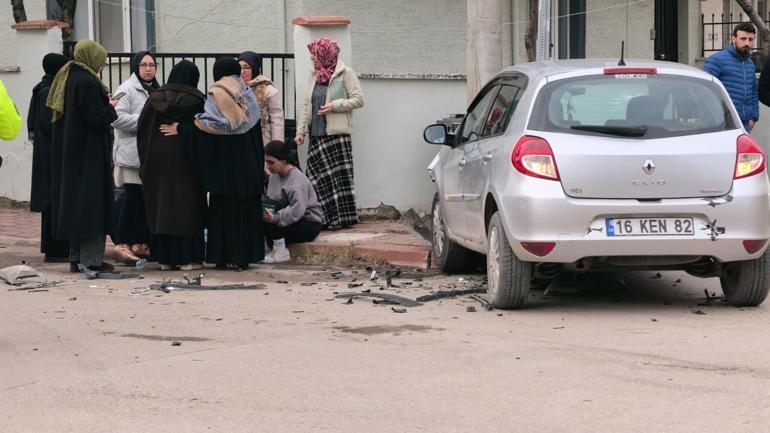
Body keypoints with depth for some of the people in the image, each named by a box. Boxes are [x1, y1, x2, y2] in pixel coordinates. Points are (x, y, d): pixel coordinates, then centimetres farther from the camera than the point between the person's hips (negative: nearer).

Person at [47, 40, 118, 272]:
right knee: (92, 203, -4)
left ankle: (76, 257, 17)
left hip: (69, 153, 9)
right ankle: (92, 259, -3)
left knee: (73, 199, 12)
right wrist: (110, 108, -3)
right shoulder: (86, 82, -18)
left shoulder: (67, 78, 9)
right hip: (89, 153, -9)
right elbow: (97, 118, -21)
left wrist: (104, 105, 12)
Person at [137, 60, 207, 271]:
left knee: (161, 208, 8)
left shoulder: (155, 99, 3)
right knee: (186, 207, 1)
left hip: (157, 160, 3)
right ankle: (187, 257, -2)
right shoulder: (197, 101, -7)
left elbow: (141, 129, 5)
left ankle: (165, 257, 9)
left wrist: (145, 162, 11)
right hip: (185, 161, -3)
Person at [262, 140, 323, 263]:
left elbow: (297, 210, -34)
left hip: (309, 225, -8)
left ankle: (280, 251, -21)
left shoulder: (297, 180, -20)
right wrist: (266, 212, -17)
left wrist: (274, 218, -40)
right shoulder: (274, 176, 8)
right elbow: (269, 201, 5)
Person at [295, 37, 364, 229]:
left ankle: (342, 217, 1)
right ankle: (325, 217, 7)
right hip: (316, 134, 6)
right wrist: (301, 130, 12)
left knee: (338, 175, -4)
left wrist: (335, 105, -15)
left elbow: (358, 100, -6)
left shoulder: (345, 74, -4)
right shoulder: (314, 76, 15)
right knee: (318, 177, 2)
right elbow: (306, 105, 18)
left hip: (337, 134, -6)